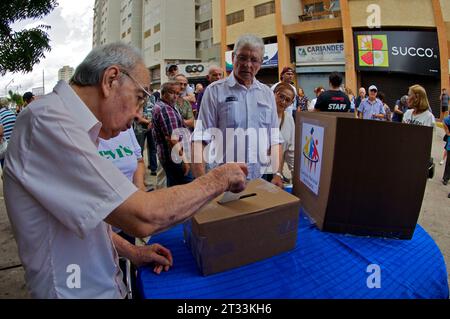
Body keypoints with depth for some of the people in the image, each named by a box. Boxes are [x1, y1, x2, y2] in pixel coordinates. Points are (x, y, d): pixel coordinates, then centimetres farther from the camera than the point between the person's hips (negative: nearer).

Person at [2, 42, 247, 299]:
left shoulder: (60, 120, 8)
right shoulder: (47, 117, -24)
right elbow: (144, 217, -31)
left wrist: (133, 252, 6)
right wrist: (221, 177, -19)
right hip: (81, 291, -8)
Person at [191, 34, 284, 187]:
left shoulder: (267, 93, 9)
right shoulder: (215, 91, -4)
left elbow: (275, 139, 9)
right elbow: (200, 139, -10)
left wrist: (278, 174, -1)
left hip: (262, 179, 4)